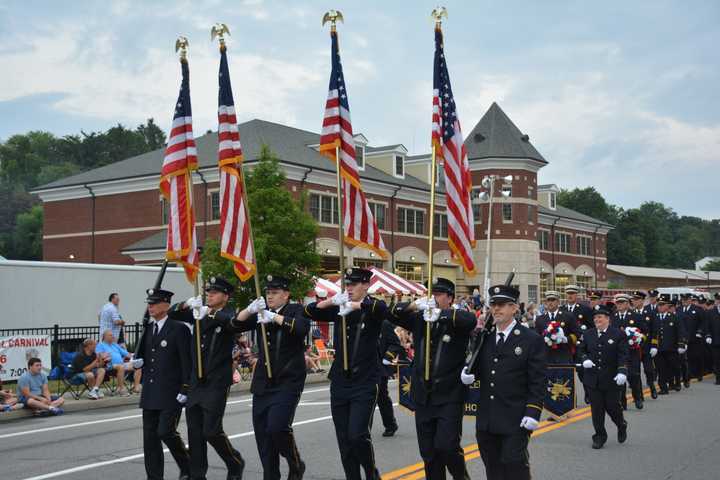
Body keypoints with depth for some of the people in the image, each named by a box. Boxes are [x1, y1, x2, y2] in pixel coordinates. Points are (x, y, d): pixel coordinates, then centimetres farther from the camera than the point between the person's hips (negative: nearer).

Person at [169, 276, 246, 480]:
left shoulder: (229, 315, -6)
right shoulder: (199, 313, 12)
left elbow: (237, 322, -29)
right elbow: (172, 313, 10)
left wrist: (210, 313, -36)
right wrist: (187, 304, -9)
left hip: (217, 382, -6)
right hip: (196, 381, 6)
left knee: (211, 430, -8)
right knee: (194, 431, 7)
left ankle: (236, 463, 15)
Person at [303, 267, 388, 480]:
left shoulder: (372, 308, -4)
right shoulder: (338, 309, 9)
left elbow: (381, 308, -27)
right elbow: (310, 311, -1)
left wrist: (354, 305, -34)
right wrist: (331, 301, -16)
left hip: (365, 382, -5)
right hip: (339, 382, 5)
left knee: (357, 435, -12)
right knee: (344, 439, 6)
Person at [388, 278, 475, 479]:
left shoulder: (457, 321, -3)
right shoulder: (419, 319, 9)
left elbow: (470, 319, -25)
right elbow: (392, 314, 1)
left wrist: (440, 314, -33)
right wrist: (414, 305, -16)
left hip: (449, 396, -4)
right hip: (423, 396, 4)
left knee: (446, 446, -11)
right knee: (428, 452, 8)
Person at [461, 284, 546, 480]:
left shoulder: (532, 340, -5)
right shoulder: (483, 337, 9)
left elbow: (538, 382, -7)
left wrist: (532, 413, -15)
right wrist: (468, 373, -4)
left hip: (516, 422, -5)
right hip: (486, 420, 5)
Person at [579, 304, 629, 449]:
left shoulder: (619, 334, -3)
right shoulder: (588, 334, 8)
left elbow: (623, 356, -7)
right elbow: (582, 350, 17)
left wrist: (622, 372, -19)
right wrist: (585, 360, -5)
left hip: (611, 379, -3)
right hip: (593, 379, 3)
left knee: (612, 406, 2)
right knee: (596, 409, 4)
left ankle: (622, 426, 33)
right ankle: (600, 436, 15)